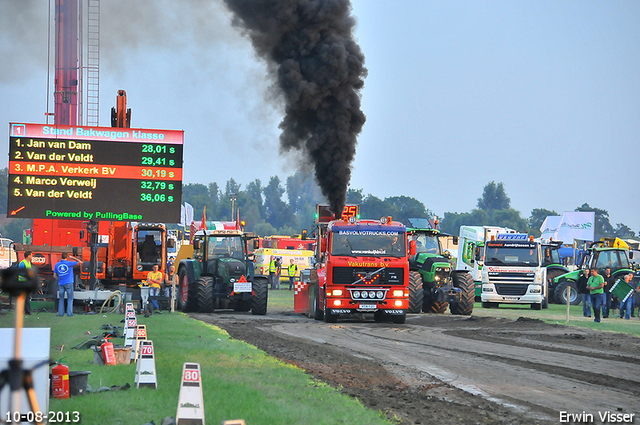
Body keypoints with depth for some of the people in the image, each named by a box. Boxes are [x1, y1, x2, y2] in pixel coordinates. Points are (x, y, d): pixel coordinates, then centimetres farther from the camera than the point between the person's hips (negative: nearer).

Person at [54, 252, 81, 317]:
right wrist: (73, 257, 10)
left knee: (61, 299, 11)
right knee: (70, 299, 3)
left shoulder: (57, 265, 5)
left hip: (61, 284, 3)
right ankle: (69, 313, -3)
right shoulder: (69, 263, -7)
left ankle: (60, 313, 6)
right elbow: (80, 262, 1)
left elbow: (55, 275, 9)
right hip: (69, 283, -3)